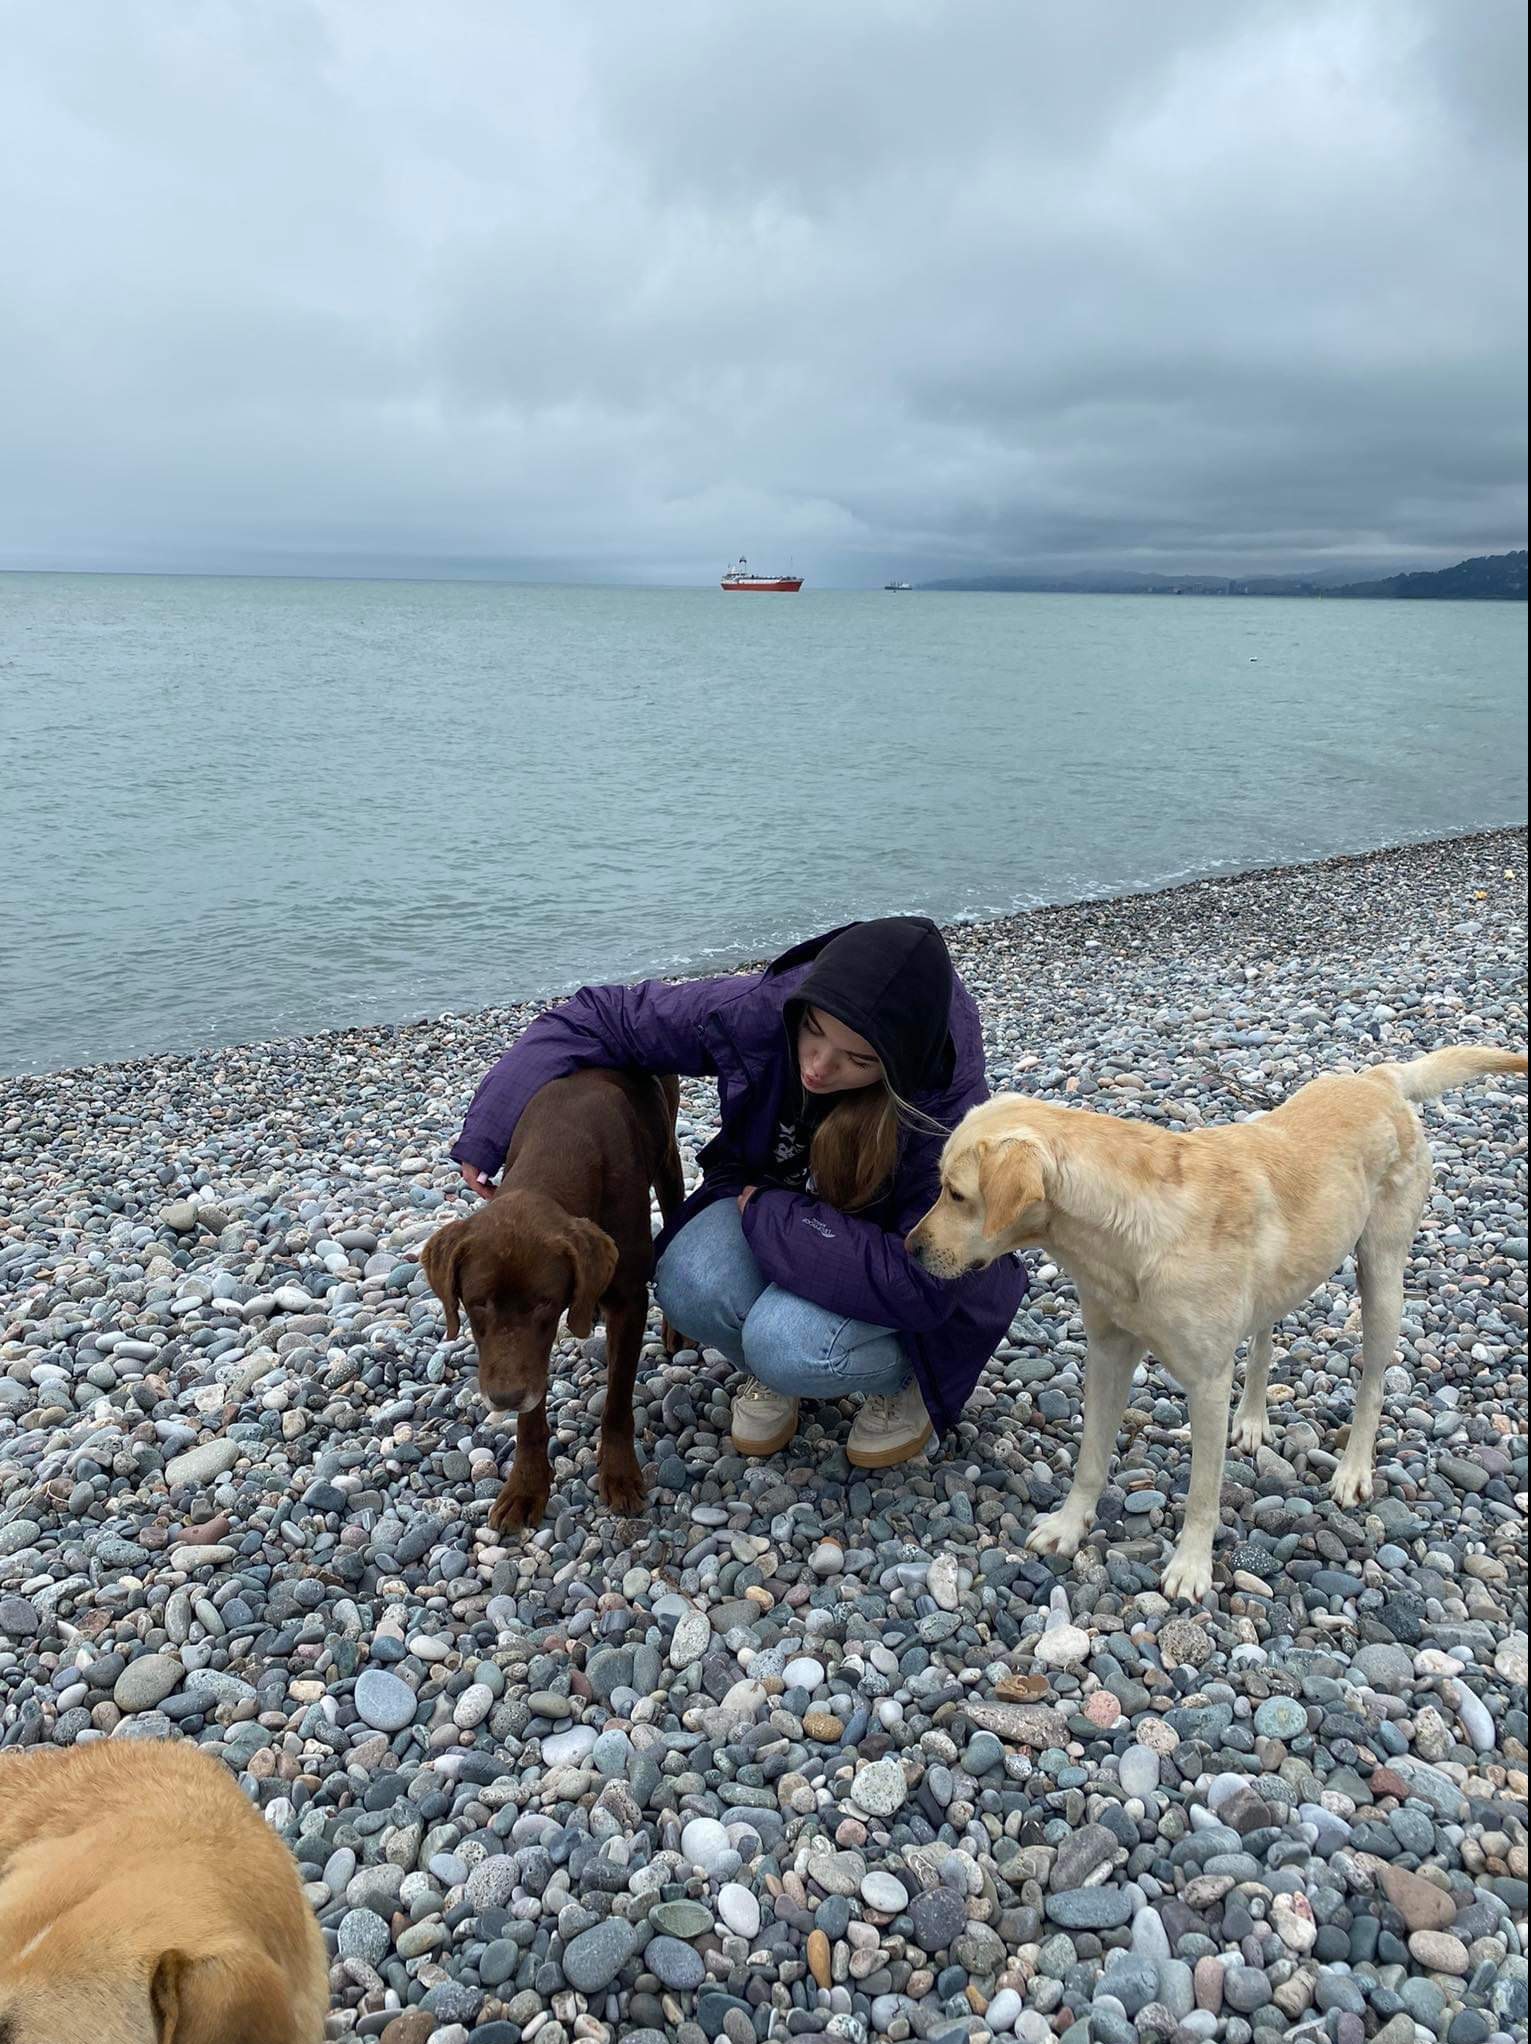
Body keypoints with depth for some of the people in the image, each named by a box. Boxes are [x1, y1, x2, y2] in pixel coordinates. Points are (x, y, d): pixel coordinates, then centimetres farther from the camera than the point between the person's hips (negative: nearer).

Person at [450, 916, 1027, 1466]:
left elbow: (921, 1285, -34)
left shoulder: (947, 1106, -33)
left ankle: (897, 1376, 2)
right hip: (769, 1206, 3)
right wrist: (493, 1128, -21)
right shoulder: (757, 1010, -26)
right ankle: (770, 1372, 6)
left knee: (788, 1347, -33)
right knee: (690, 1287, -29)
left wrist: (769, 1215, -30)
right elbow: (600, 1016, -15)